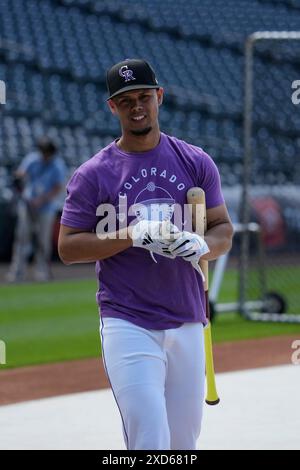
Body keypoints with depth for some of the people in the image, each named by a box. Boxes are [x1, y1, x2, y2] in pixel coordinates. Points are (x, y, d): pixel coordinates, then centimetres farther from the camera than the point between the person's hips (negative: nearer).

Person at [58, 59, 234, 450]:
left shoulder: (195, 163, 8)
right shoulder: (92, 175, -1)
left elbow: (224, 230, 11)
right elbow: (68, 248, -3)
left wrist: (201, 245, -13)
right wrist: (132, 235, -17)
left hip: (188, 325, 4)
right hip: (128, 326, -3)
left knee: (183, 443, 9)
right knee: (151, 442, -14)